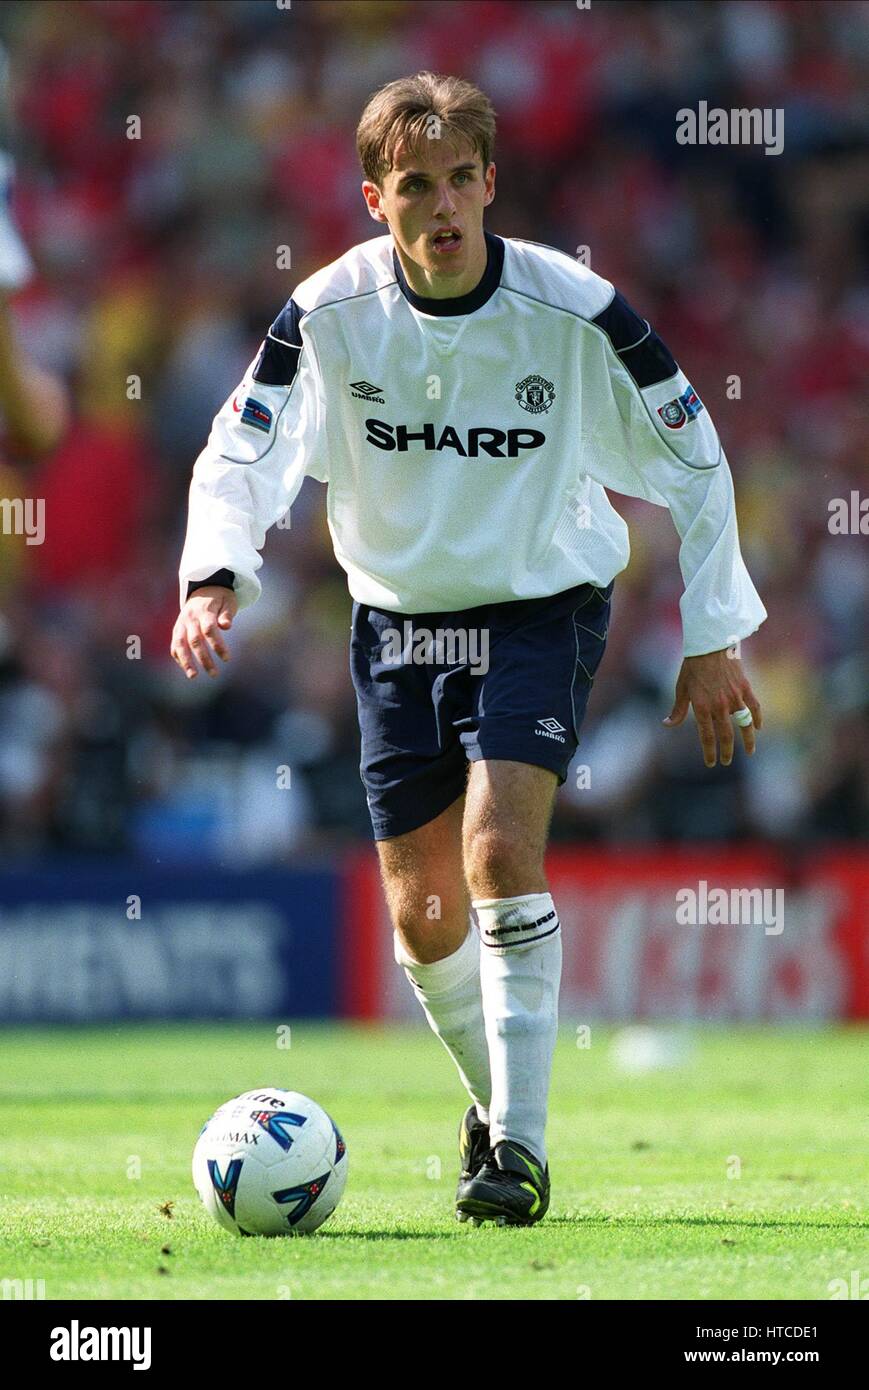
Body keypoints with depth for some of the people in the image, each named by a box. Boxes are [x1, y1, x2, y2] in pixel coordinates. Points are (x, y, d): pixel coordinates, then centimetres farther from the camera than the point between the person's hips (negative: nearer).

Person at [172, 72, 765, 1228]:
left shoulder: (572, 310, -17)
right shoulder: (330, 314, -13)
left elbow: (695, 460, -6)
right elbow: (238, 459, -9)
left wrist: (715, 640, -5)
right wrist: (215, 579, -30)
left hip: (541, 609, -3)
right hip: (398, 616, 3)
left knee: (500, 848, -24)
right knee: (421, 912, 6)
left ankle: (521, 1144, -18)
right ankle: (495, 1100, 33)